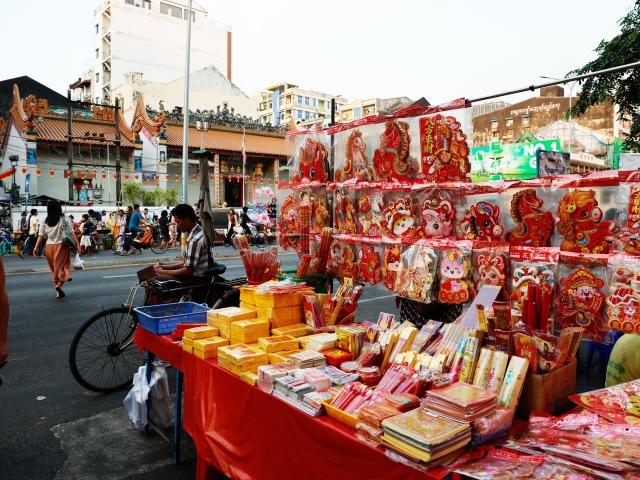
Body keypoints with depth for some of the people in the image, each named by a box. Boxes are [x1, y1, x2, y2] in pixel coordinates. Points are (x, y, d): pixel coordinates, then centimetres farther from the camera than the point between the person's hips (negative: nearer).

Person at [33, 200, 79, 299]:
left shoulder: (45, 222, 4)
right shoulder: (64, 220, -4)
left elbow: (41, 236, 0)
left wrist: (36, 247, 2)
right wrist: (77, 244, -7)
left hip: (49, 246, 3)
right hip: (61, 246, -3)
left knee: (54, 269, 13)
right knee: (62, 266, 6)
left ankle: (58, 292, 17)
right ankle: (59, 284, -19)